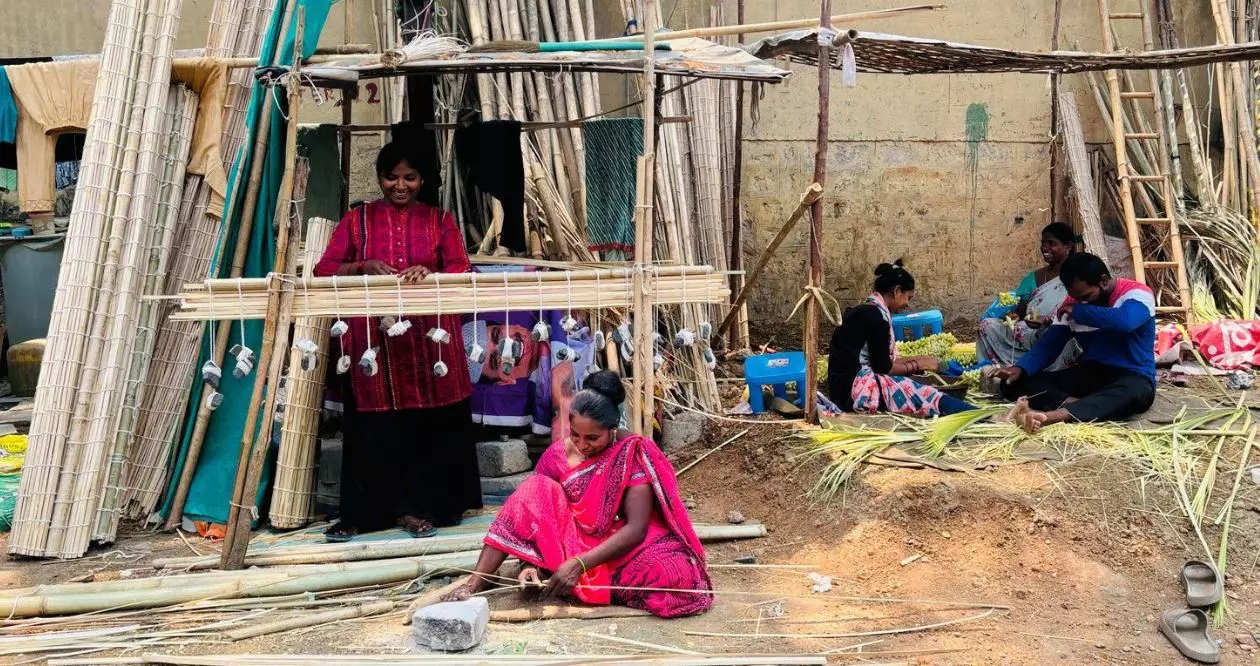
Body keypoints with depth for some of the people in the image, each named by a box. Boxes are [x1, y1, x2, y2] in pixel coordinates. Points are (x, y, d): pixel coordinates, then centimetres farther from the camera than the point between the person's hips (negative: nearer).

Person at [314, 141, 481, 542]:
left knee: (427, 426, 2)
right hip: (373, 339, 0)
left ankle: (418, 508, 12)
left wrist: (429, 273, -21)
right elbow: (324, 270, 2)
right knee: (373, 428, 0)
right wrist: (365, 267, -17)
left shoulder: (440, 220, 10)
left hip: (428, 339, 1)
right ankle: (363, 512, 8)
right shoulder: (357, 220, 9)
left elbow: (461, 270, 0)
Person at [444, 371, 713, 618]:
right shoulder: (558, 455, -5)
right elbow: (534, 511, -2)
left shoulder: (634, 455, -16)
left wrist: (579, 565, -29)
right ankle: (475, 583, -20)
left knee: (679, 578, -35)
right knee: (537, 489, -21)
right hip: (574, 543, 3)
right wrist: (532, 561, -22)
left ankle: (583, 582, -13)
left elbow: (636, 528, -22)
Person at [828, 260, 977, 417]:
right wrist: (919, 365, 1)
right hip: (854, 387, -9)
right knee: (930, 397, -15)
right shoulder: (876, 315, -12)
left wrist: (917, 359, 18)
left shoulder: (866, 312, 16)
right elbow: (883, 367, -11)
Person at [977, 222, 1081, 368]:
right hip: (1027, 331, 6)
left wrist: (1048, 321, -28)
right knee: (987, 326, -12)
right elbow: (1020, 311, 15)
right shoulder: (1034, 277, 16)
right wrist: (1012, 316, -10)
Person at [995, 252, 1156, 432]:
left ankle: (1050, 416, -62)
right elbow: (1048, 344, 2)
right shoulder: (1073, 303, 5)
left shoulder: (1137, 294, -11)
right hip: (1089, 375, 5)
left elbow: (1125, 321, -33)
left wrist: (1079, 312, -19)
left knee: (1133, 392, -45)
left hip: (1132, 378, -5)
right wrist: (1021, 368, -18)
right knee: (1016, 382, -13)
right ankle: (1072, 404, -40)